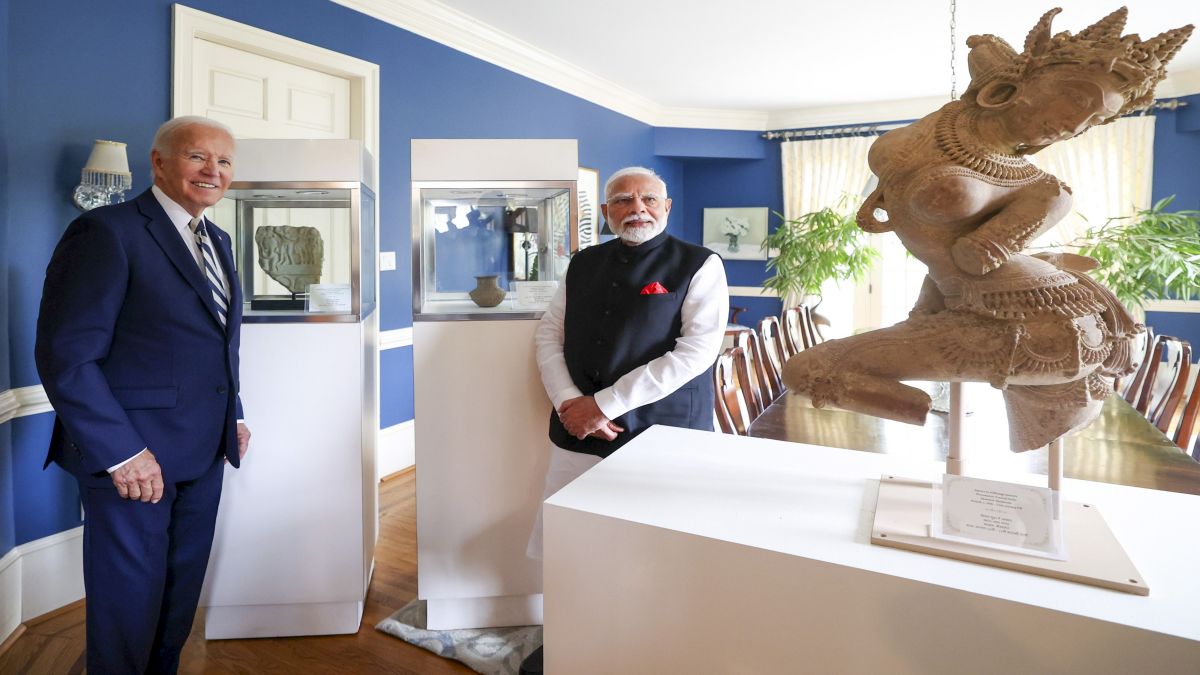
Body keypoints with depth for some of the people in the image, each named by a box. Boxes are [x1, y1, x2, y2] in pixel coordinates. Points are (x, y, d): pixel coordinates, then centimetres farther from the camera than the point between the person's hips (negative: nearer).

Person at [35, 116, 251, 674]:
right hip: (133, 457, -7)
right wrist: (121, 453, -20)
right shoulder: (106, 231, -12)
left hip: (203, 457, 7)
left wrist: (232, 417, 11)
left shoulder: (217, 240, 12)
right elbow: (65, 356, -17)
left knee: (180, 597, 20)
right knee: (128, 605, 10)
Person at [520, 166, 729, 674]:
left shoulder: (699, 265, -4)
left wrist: (605, 404, -16)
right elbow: (548, 335, 10)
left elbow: (696, 350, -15)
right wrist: (569, 401, -9)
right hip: (577, 434, 4)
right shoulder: (583, 265, 12)